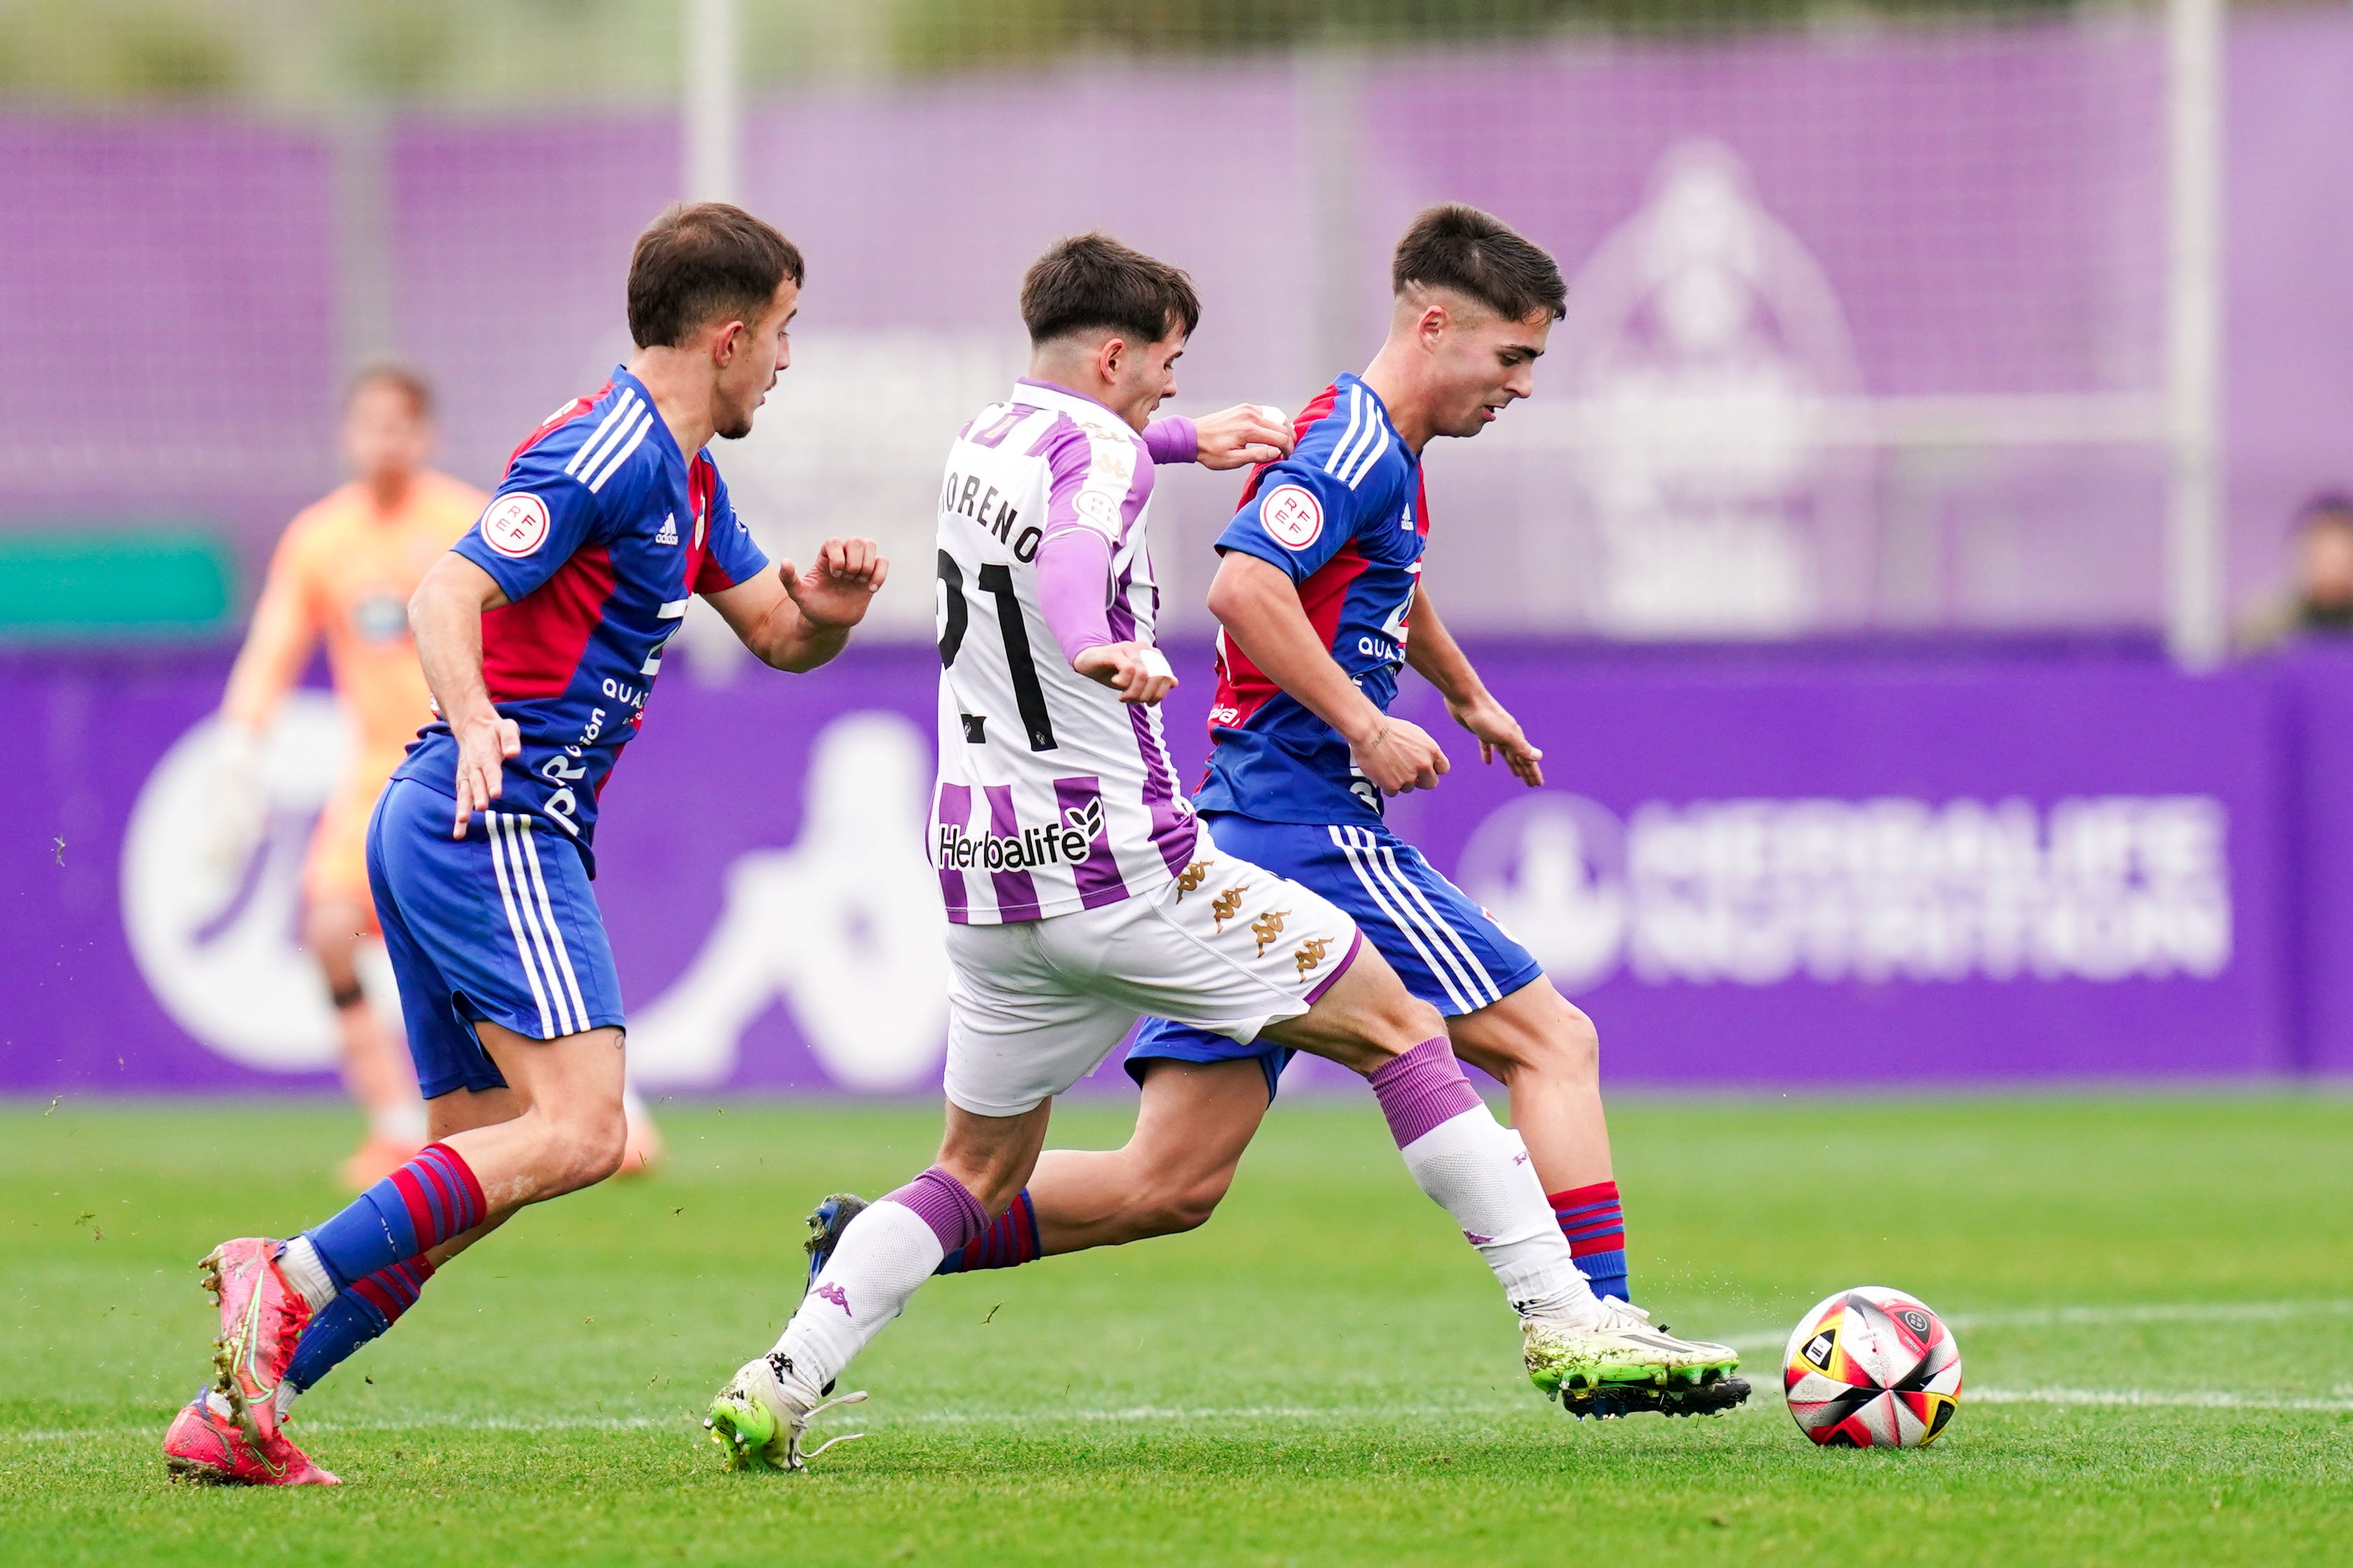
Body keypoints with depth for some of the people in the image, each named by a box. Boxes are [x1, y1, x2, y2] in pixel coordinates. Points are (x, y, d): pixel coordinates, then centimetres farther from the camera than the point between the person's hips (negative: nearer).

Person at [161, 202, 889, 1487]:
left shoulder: (679, 474, 19)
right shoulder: (608, 453, -12)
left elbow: (779, 635, 27)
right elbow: (446, 594, -23)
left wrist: (829, 605, 3)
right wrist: (477, 728, -41)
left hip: (445, 821, 10)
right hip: (495, 821, -10)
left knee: (483, 1171, 7)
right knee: (580, 1130, -19)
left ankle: (235, 1409, 2)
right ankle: (293, 1275, -23)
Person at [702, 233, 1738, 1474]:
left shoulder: (989, 434, 15)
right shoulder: (1097, 449, -10)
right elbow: (1076, 547, -36)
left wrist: (1188, 440, 53)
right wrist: (1102, 648, -56)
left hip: (984, 879, 8)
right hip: (1122, 862, -8)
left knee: (980, 1172, 16)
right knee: (1402, 1032, 0)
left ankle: (784, 1379, -4)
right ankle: (1564, 1324, -5)